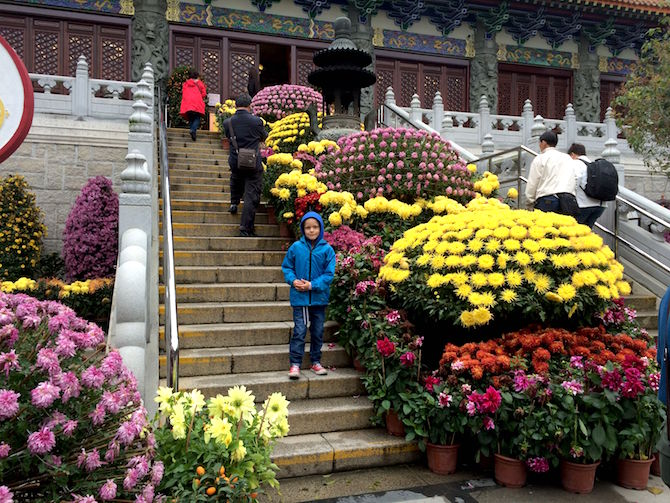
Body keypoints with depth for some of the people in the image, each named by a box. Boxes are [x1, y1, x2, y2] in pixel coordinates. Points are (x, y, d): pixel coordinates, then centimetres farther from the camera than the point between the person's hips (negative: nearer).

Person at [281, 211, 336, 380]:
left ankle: (316, 362, 29)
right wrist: (293, 280, -12)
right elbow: (287, 267, 6)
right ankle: (295, 364, 7)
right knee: (299, 331, -2)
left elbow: (329, 274, -7)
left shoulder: (327, 249, -5)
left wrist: (312, 285, -16)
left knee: (318, 331, 14)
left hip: (319, 297, 1)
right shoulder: (296, 247, -3)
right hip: (299, 297, -1)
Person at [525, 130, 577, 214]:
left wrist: (529, 204, 10)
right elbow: (575, 182, 16)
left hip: (547, 201, -5)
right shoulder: (569, 158, 23)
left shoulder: (540, 159, 6)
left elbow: (532, 185, 2)